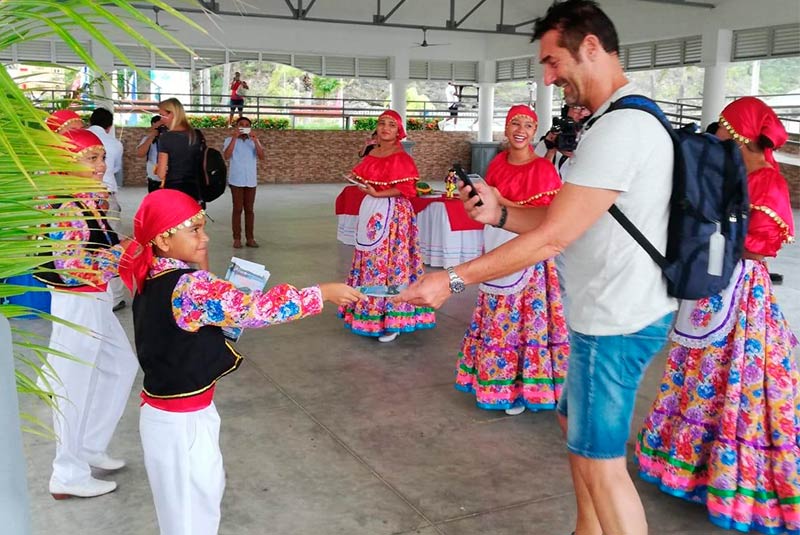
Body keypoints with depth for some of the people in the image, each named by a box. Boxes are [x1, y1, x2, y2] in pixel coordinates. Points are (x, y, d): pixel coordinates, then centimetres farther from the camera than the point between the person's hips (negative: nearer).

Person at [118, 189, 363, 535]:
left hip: (169, 411, 9)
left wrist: (200, 267, 4)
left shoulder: (153, 281, 2)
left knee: (204, 491, 26)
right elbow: (251, 309, -28)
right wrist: (322, 293, -21)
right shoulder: (187, 286, -26)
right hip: (183, 419, -9)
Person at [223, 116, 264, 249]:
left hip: (251, 180, 3)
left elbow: (261, 156, -6)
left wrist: (255, 140, -16)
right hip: (236, 180, -3)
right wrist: (235, 137, -19)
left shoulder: (254, 141, 9)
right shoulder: (230, 140, 1)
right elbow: (226, 156, -16)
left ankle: (250, 238, 10)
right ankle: (237, 238, 2)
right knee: (238, 209, -2)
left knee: (249, 209, 6)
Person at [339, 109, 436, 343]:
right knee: (370, 259, 10)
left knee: (389, 261, -6)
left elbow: (406, 188, -16)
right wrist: (361, 182, -1)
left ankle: (392, 318, 3)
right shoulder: (372, 155, 12)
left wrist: (378, 194, -21)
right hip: (371, 210, 8)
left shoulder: (402, 158, -9)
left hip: (393, 212, -7)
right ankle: (369, 313, 20)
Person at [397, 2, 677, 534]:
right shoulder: (628, 120, 12)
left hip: (616, 321, -11)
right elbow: (570, 222, 10)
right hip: (622, 309, 11)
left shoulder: (620, 128, -22)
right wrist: (500, 213, -3)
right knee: (576, 421, 22)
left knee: (600, 461, 1)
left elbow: (553, 237, -24)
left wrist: (454, 279, -18)